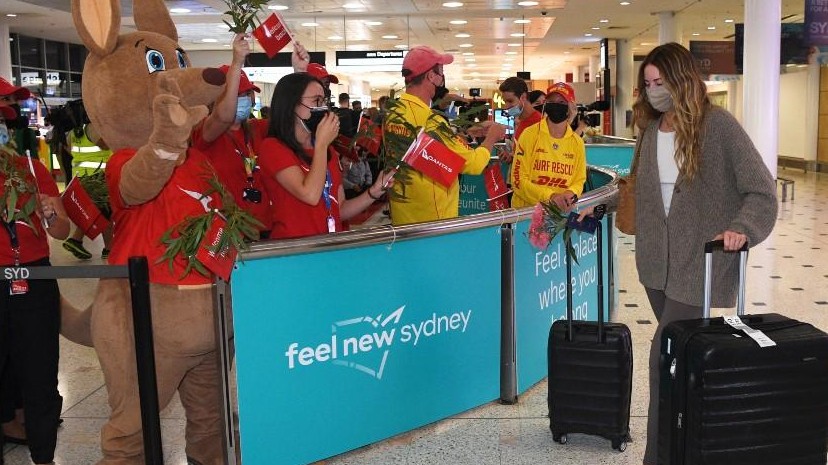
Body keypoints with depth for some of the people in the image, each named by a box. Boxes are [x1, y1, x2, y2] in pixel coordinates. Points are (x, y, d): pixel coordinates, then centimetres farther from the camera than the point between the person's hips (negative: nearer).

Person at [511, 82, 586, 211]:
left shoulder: (577, 142, 6)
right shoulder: (530, 134, -4)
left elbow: (579, 181, 13)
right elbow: (518, 180, -8)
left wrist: (571, 194, -9)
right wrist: (550, 196, -18)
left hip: (562, 210, 2)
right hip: (527, 209, -2)